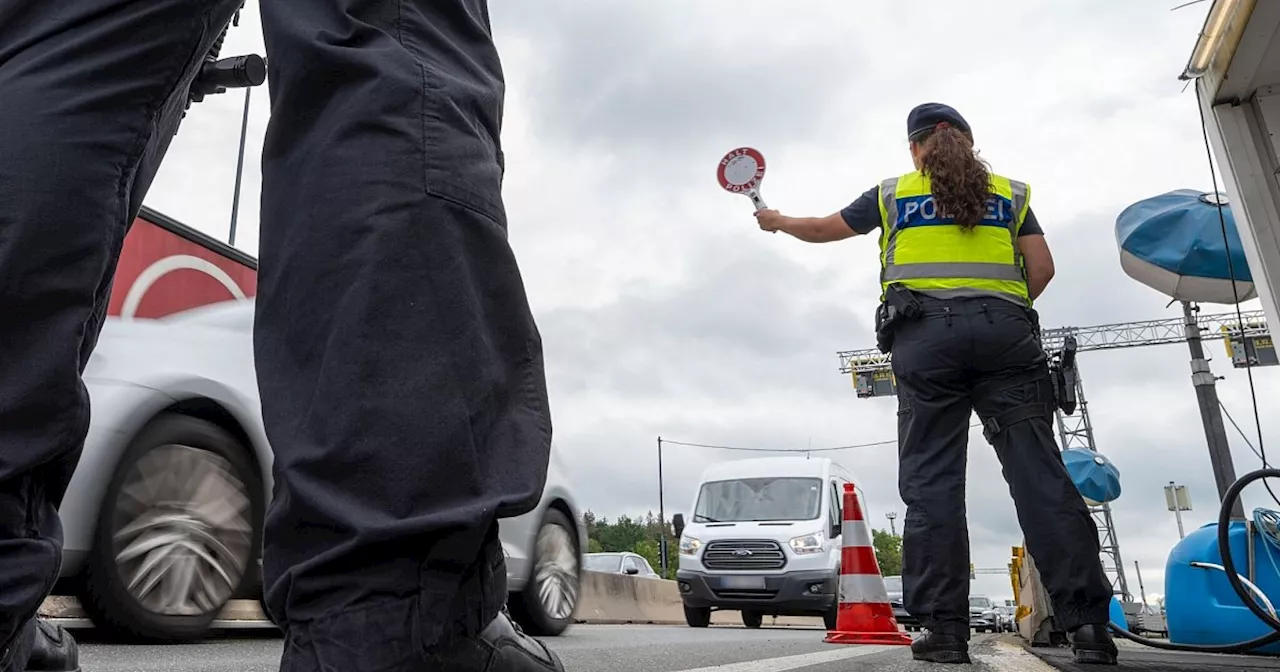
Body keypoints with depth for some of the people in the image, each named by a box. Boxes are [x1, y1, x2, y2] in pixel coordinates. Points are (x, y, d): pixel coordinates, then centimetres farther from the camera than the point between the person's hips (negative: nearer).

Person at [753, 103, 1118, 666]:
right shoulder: (1009, 193, 20)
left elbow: (823, 229, 27)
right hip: (1004, 329, 1)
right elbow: (1041, 268, 11)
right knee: (1039, 474, -3)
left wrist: (776, 220, 46)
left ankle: (944, 628, -6)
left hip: (925, 332, -1)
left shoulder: (893, 194, 17)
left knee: (932, 481, -2)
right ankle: (1087, 625, -8)